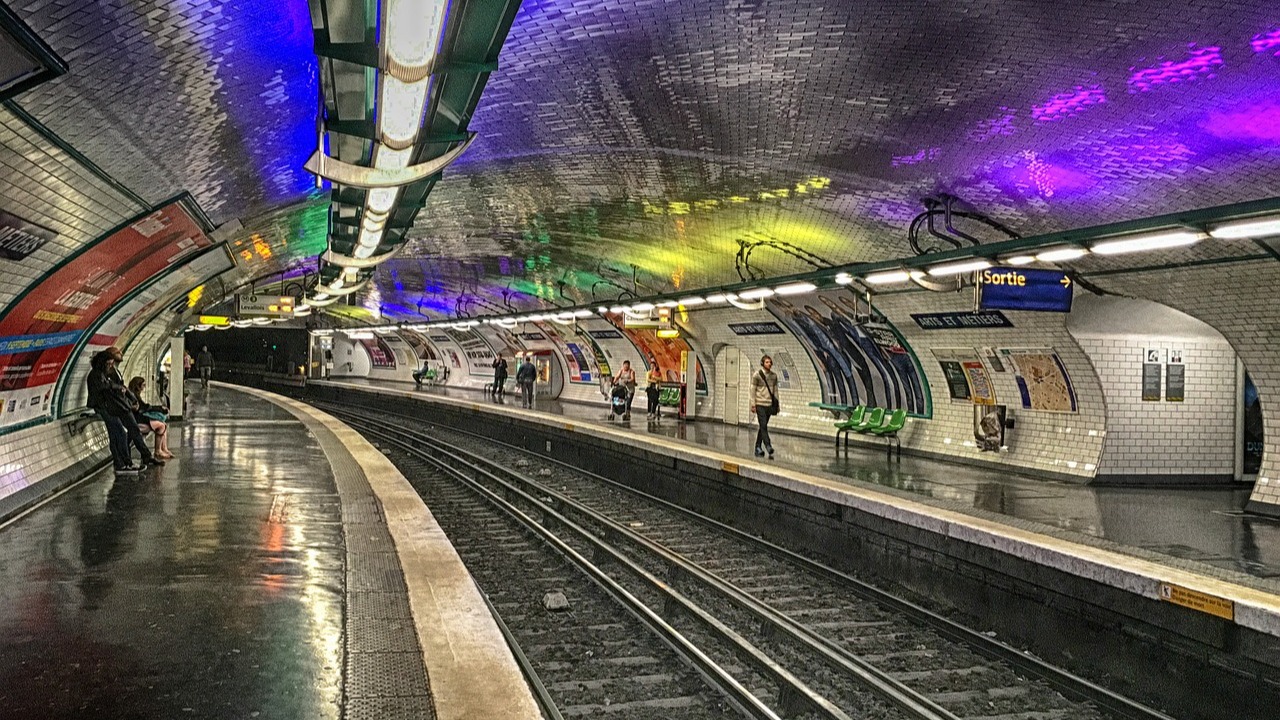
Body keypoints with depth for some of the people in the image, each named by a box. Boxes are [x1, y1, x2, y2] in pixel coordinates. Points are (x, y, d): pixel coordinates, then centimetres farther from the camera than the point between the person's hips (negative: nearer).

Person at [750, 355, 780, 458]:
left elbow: (775, 391, 15)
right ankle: (768, 446, -16)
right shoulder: (757, 375, -4)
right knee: (763, 426, -12)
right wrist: (753, 404, -8)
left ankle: (758, 447, 15)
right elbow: (753, 390, -4)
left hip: (769, 404, 5)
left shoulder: (774, 376, 10)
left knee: (763, 426, 9)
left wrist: (776, 404, 12)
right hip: (760, 404, -5)